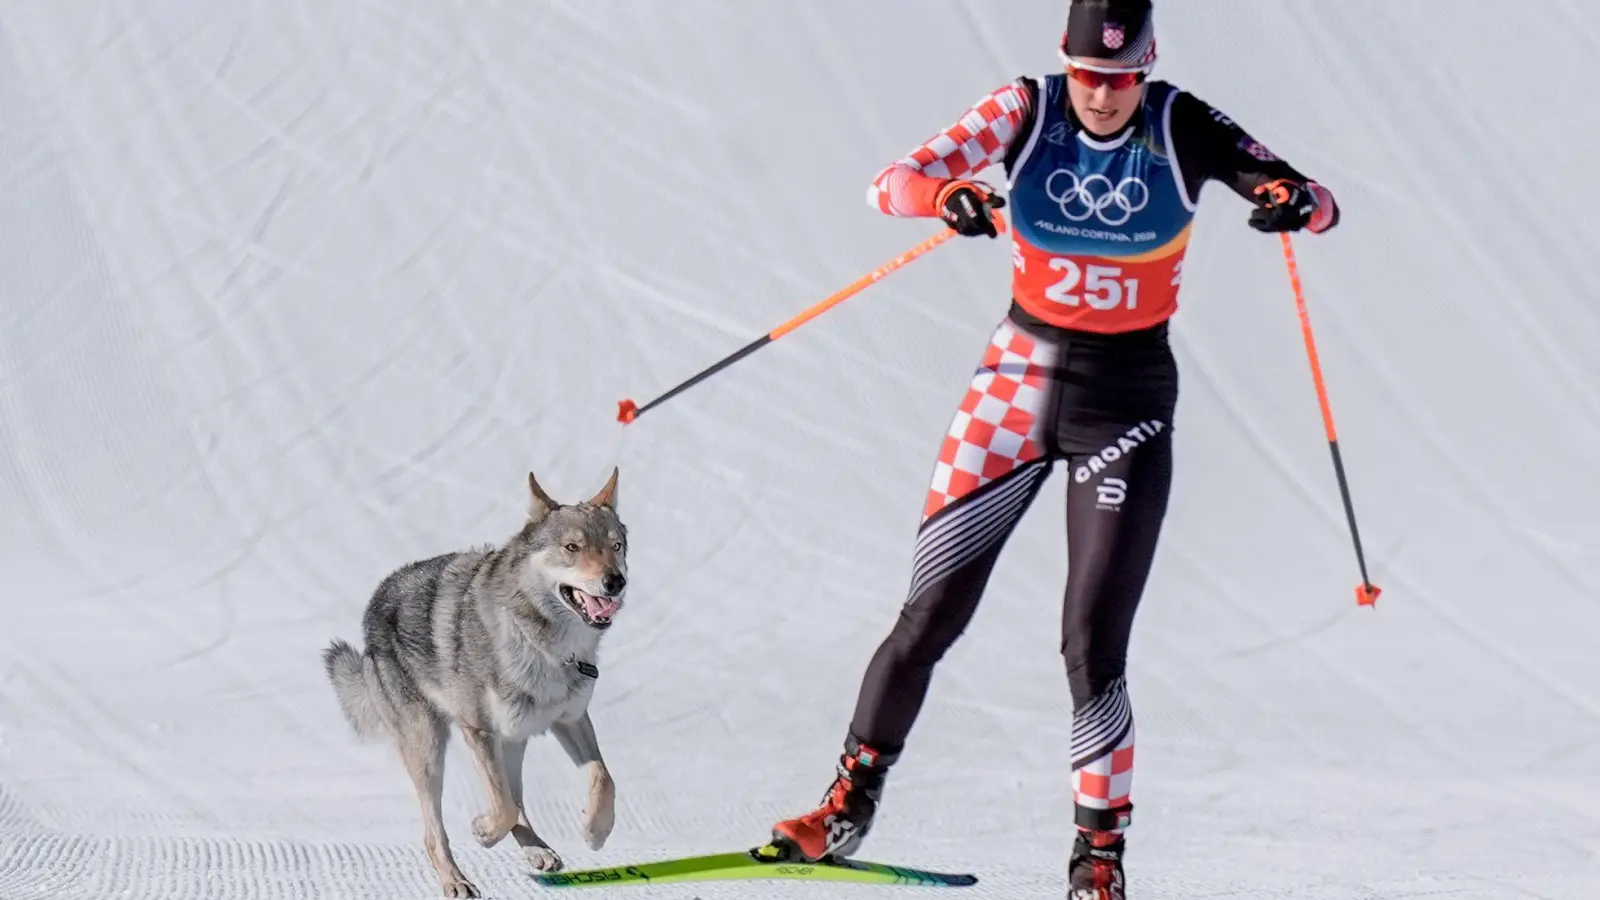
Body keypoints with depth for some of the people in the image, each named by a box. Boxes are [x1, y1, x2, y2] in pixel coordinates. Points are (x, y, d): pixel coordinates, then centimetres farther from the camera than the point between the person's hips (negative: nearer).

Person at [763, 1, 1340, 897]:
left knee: (1093, 649, -7)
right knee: (932, 612, 0)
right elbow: (894, 183, -17)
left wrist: (1296, 202, -36)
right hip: (1020, 380, 1)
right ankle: (853, 800, 15)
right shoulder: (1027, 111, -9)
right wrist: (948, 196, -41)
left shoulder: (1183, 129, -10)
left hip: (1128, 399, -1)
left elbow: (1320, 205, -11)